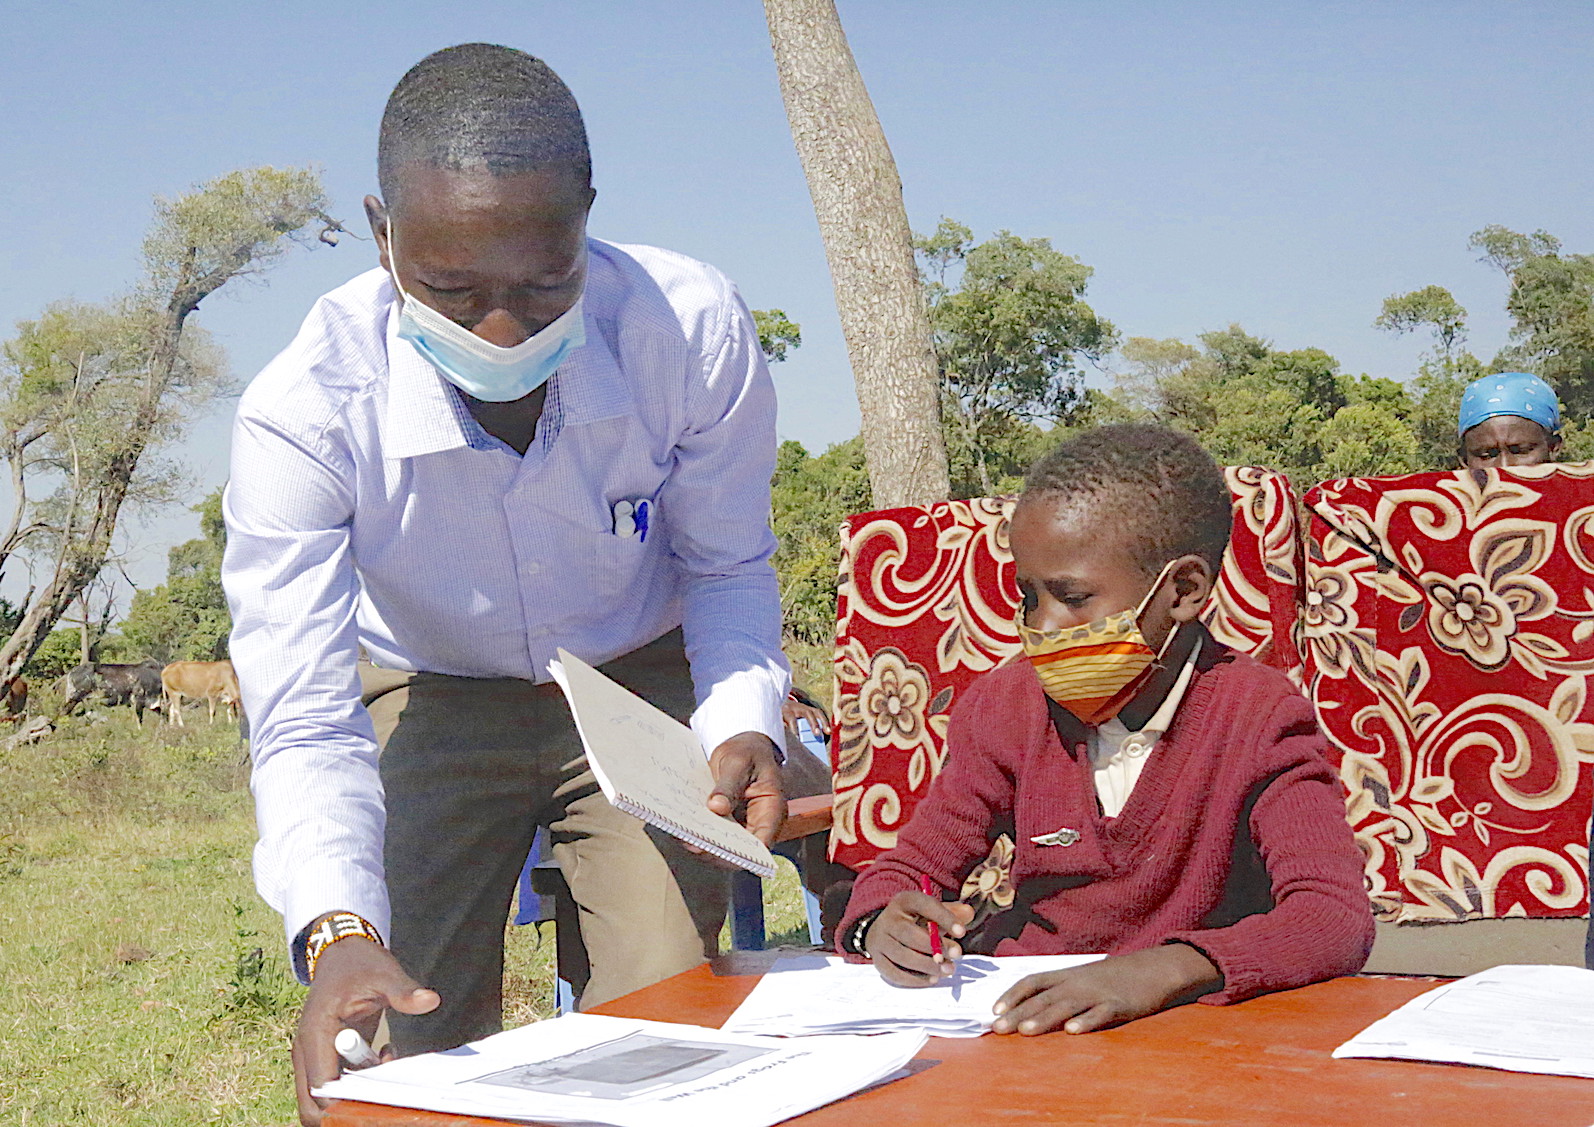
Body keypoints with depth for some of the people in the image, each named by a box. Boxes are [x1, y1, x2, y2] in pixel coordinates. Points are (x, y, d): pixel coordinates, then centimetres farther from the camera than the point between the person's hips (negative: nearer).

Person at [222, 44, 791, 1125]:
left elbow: (727, 567, -10)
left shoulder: (696, 330, -29)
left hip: (644, 682, 0)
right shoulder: (303, 414, -31)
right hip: (432, 701, 0)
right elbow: (307, 721, -30)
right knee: (434, 1039, -7)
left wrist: (743, 719, -28)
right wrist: (338, 934, -46)